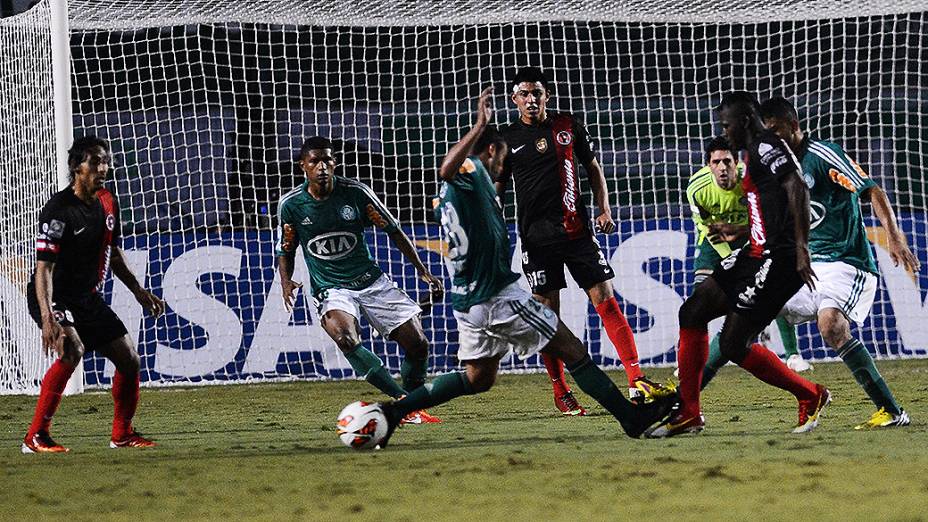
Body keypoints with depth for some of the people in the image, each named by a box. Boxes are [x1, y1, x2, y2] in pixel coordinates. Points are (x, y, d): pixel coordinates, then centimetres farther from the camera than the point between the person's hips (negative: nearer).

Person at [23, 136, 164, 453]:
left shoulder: (107, 204, 3)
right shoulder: (59, 210, -23)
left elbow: (113, 253, 20)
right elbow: (44, 267, -28)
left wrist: (139, 292, 24)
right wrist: (47, 317, -38)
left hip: (88, 298, 8)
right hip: (54, 297, -8)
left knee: (129, 359, 5)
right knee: (72, 350, -32)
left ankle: (122, 434, 26)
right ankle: (36, 437, -27)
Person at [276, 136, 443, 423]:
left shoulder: (356, 192, -7)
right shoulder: (291, 204, -6)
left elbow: (394, 231, 4)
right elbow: (285, 251, 8)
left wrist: (423, 270, 0)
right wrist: (286, 283, -12)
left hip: (371, 280, 2)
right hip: (329, 289, -2)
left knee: (417, 344, -7)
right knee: (345, 337, -34)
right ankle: (403, 401, -33)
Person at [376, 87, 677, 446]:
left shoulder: (447, 192, 17)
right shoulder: (473, 169, -11)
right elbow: (447, 170, -34)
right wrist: (480, 127, -38)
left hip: (468, 301, 9)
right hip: (498, 295, -9)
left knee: (479, 377, 19)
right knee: (571, 350, -2)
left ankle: (396, 409, 11)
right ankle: (632, 416, 0)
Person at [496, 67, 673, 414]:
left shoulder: (569, 126, 7)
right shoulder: (508, 138, 4)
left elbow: (593, 168, 16)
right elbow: (496, 189, 10)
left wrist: (604, 210, 5)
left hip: (576, 229, 1)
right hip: (537, 238, -1)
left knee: (606, 300, -6)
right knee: (547, 313, -2)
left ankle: (636, 381, -8)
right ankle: (560, 392, 9)